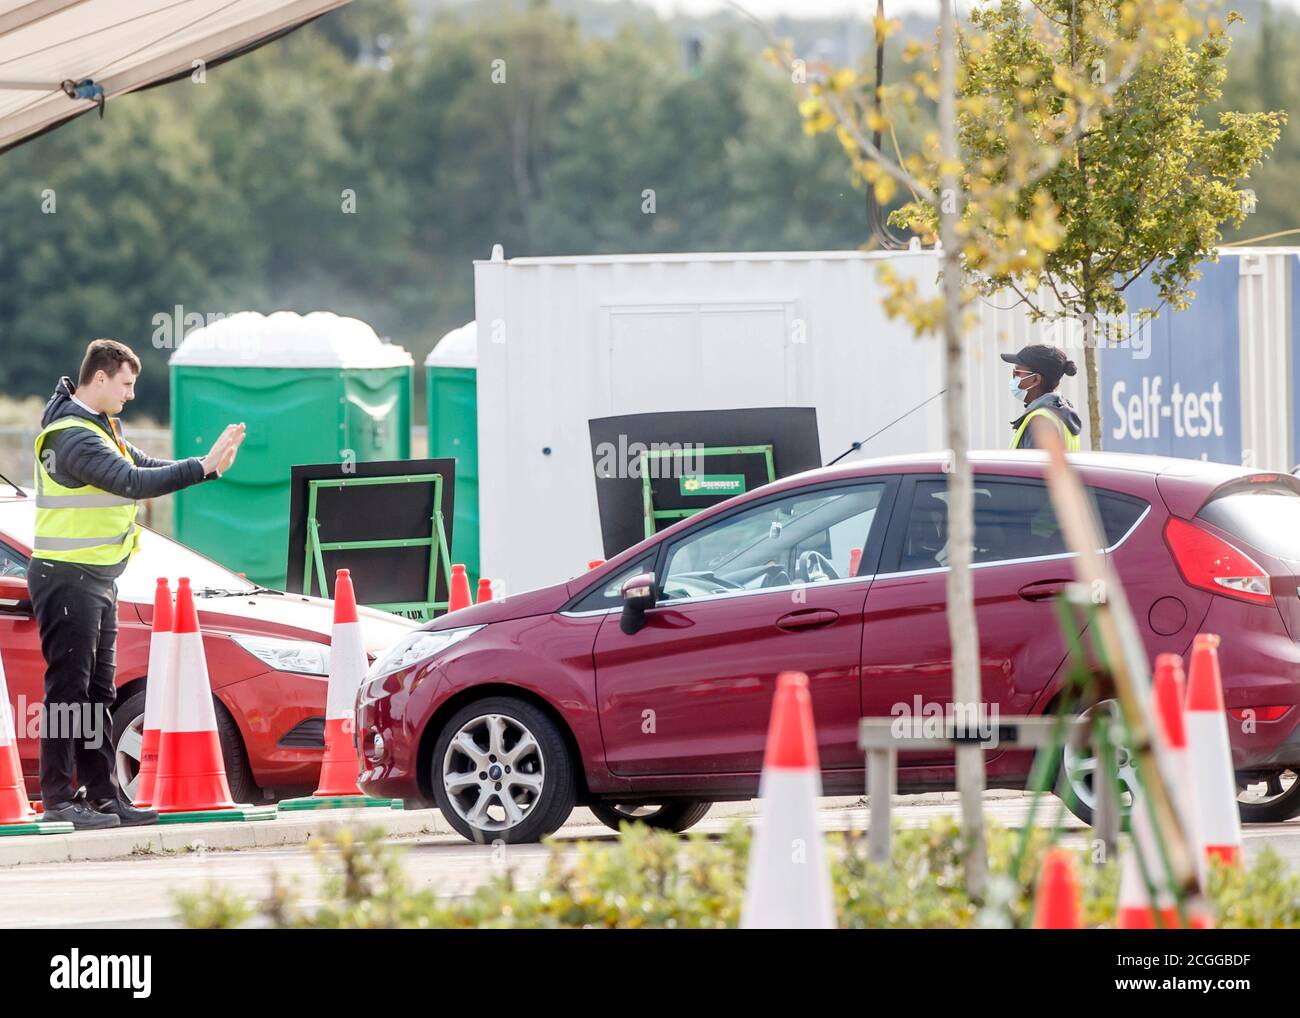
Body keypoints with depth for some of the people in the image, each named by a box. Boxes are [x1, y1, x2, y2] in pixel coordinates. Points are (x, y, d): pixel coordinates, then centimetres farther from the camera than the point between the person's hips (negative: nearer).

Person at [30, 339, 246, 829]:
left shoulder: (101, 427, 16)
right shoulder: (71, 436, -18)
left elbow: (144, 468, 11)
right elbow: (131, 481, -27)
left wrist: (209, 465, -2)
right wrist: (202, 467, -25)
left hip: (98, 581, 10)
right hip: (67, 580, -10)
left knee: (98, 692, 11)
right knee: (68, 688, -8)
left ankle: (102, 793, 14)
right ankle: (58, 798, -6)